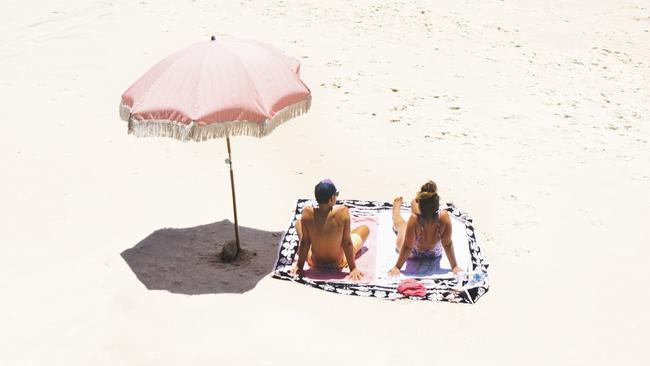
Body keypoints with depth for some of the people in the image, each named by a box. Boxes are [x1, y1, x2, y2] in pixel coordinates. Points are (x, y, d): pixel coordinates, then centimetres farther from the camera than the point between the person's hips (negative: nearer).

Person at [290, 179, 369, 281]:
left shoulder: (307, 212, -25)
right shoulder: (342, 211, -28)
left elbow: (304, 242, -15)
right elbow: (347, 243, -21)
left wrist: (299, 265, -1)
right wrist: (353, 268, -9)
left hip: (314, 262, 1)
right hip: (338, 264, -1)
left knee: (298, 223, 25)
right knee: (365, 228, 21)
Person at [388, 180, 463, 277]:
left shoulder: (414, 219, -40)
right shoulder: (444, 217, -35)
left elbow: (407, 247, -30)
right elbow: (448, 244, -26)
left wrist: (397, 267, -18)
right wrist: (454, 266, -14)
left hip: (413, 253, -3)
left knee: (400, 223, 29)